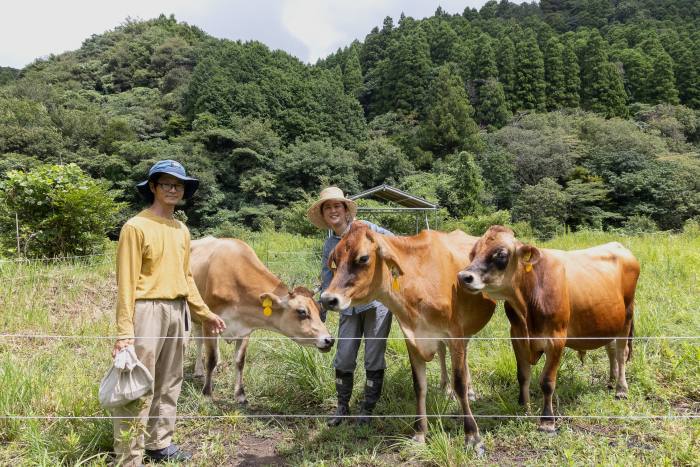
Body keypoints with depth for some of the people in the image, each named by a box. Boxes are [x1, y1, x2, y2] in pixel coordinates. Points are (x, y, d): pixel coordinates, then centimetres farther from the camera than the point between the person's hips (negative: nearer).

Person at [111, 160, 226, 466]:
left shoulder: (182, 231, 12)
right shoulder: (136, 227, -9)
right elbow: (126, 282, -12)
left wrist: (205, 314, 18)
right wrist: (125, 331, -17)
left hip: (178, 311, 7)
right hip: (147, 310, -7)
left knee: (168, 385, 16)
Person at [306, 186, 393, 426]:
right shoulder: (329, 245, 9)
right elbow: (327, 282, 13)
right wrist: (320, 317, 12)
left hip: (377, 302, -4)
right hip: (349, 308, 4)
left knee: (374, 360, 3)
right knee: (343, 359, 5)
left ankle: (367, 410, 19)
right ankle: (342, 408, 25)